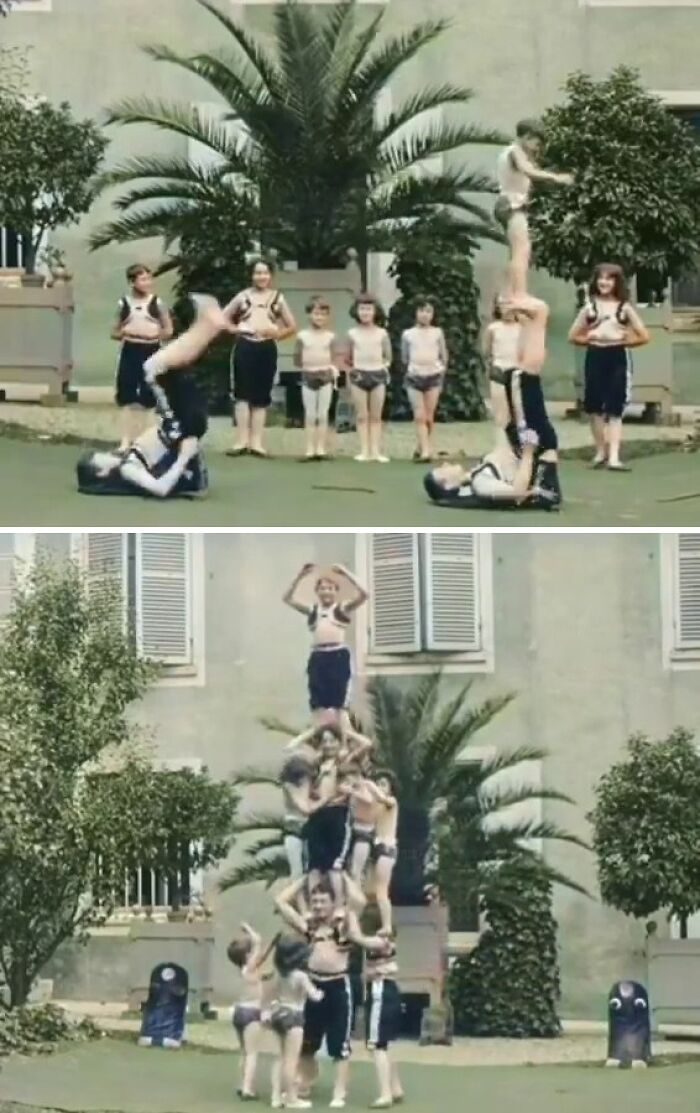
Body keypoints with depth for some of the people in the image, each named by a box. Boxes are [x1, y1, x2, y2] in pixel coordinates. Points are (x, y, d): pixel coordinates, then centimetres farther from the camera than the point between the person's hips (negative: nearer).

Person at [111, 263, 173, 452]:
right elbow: (114, 332, 11)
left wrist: (155, 335, -13)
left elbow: (169, 330, 5)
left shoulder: (157, 303, 0)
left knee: (145, 398, 4)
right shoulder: (124, 303, 3)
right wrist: (124, 332, -10)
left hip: (150, 352, 0)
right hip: (130, 351, 1)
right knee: (126, 397, -3)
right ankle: (125, 440, -1)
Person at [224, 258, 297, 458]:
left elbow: (292, 326, 10)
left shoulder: (278, 298, 7)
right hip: (245, 347, -1)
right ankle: (241, 441, -3)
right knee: (242, 393, -4)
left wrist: (277, 333, -4)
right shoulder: (243, 296, 6)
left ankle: (256, 442, 4)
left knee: (261, 396, 2)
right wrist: (235, 329, -3)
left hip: (267, 349, 1)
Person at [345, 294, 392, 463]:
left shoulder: (382, 334, 2)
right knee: (361, 416, 2)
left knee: (376, 416, 3)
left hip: (378, 374, 0)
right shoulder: (352, 334, 2)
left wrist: (385, 365, -2)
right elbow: (348, 357, 11)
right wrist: (351, 369, 1)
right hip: (359, 375, 0)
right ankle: (364, 450, 3)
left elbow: (388, 356, 11)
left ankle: (376, 451, 4)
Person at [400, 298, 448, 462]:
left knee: (429, 417, 1)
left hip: (433, 376, 0)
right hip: (414, 377, 0)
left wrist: (440, 374, 4)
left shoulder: (437, 333, 4)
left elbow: (444, 357, 10)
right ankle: (425, 450, -13)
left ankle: (421, 449, 16)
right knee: (420, 416, -9)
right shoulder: (408, 334, 3)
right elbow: (404, 359, 14)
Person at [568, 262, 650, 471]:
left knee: (614, 409, -5)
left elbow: (644, 336, 4)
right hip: (595, 358, 2)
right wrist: (591, 339, -5)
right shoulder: (590, 306, 7)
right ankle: (600, 452, 18)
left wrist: (623, 341, -4)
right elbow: (573, 336, 9)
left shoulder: (624, 307, 4)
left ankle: (613, 457, -10)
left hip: (618, 359, -2)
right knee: (595, 407, 2)